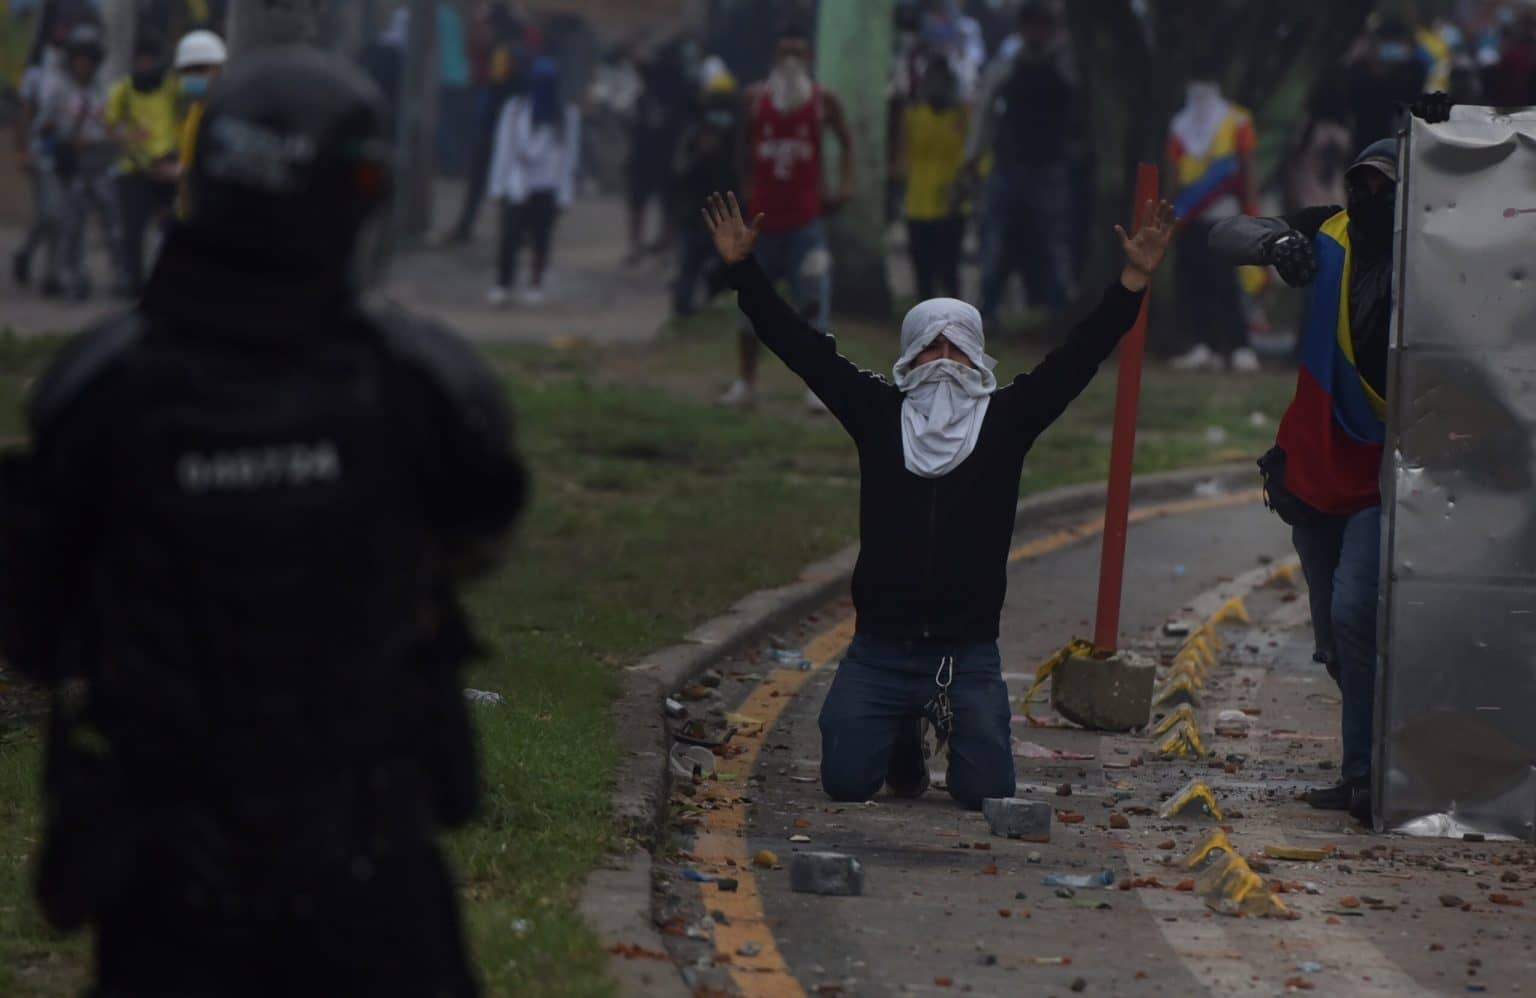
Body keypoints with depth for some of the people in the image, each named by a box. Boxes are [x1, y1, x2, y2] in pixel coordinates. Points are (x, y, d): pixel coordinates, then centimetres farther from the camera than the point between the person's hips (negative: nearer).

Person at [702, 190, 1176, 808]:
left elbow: (1078, 358, -3)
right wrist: (744, 271, -2)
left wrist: (1133, 282, -12)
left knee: (986, 791, -10)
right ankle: (903, 740, 29)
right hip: (880, 649, 1)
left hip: (969, 654, -1)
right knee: (846, 781, -8)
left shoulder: (1005, 420, 4)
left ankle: (950, 724, 27)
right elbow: (802, 347, 3)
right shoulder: (878, 415, 5)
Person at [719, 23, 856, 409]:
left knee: (814, 303, -8)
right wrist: (748, 186, 10)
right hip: (763, 215, 2)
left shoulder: (823, 99, -4)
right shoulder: (756, 98, 0)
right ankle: (746, 382, 20)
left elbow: (846, 139, 8)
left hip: (805, 217, -2)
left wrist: (846, 183, -4)